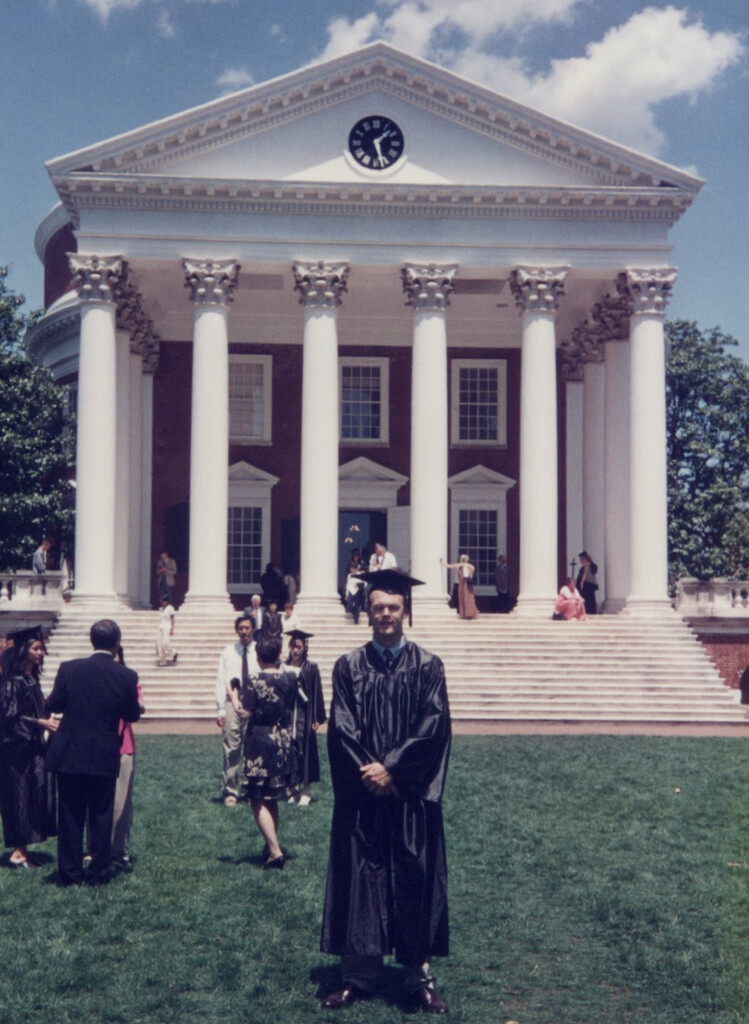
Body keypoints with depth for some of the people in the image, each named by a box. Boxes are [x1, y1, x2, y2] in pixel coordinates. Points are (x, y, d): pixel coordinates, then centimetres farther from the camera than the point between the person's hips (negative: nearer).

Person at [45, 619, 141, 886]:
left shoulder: (69, 669, -8)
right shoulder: (127, 676, -9)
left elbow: (53, 705, 2)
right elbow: (132, 715, 1)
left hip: (69, 755, 1)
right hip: (105, 758, 0)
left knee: (70, 816, 10)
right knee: (101, 817, 10)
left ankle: (70, 873, 14)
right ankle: (98, 873, 15)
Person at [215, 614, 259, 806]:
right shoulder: (228, 652, 6)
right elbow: (220, 682, 4)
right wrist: (220, 710, -4)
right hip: (232, 703, 0)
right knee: (231, 750, -1)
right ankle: (230, 791, 6)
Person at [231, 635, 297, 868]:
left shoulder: (253, 681, -15)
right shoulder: (290, 679, 0)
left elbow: (243, 714, -18)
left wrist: (233, 695, -3)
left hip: (259, 743, -6)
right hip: (283, 742, 6)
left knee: (257, 800, 1)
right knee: (272, 799, 19)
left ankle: (275, 851, -8)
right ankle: (272, 846, 26)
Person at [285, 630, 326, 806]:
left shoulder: (310, 668, -1)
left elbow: (316, 693, -2)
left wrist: (317, 718, -6)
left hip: (304, 714, -2)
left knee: (305, 750, -1)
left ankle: (305, 791, 5)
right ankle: (294, 789, 13)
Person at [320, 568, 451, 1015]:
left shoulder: (427, 666, 2)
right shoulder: (349, 666, 5)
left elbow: (434, 728, -6)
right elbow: (341, 728, -2)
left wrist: (391, 769, -13)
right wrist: (369, 772, -13)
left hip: (412, 797, -1)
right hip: (360, 795, 1)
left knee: (415, 880, 4)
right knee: (360, 881, 4)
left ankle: (421, 977, 12)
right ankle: (358, 975, 11)